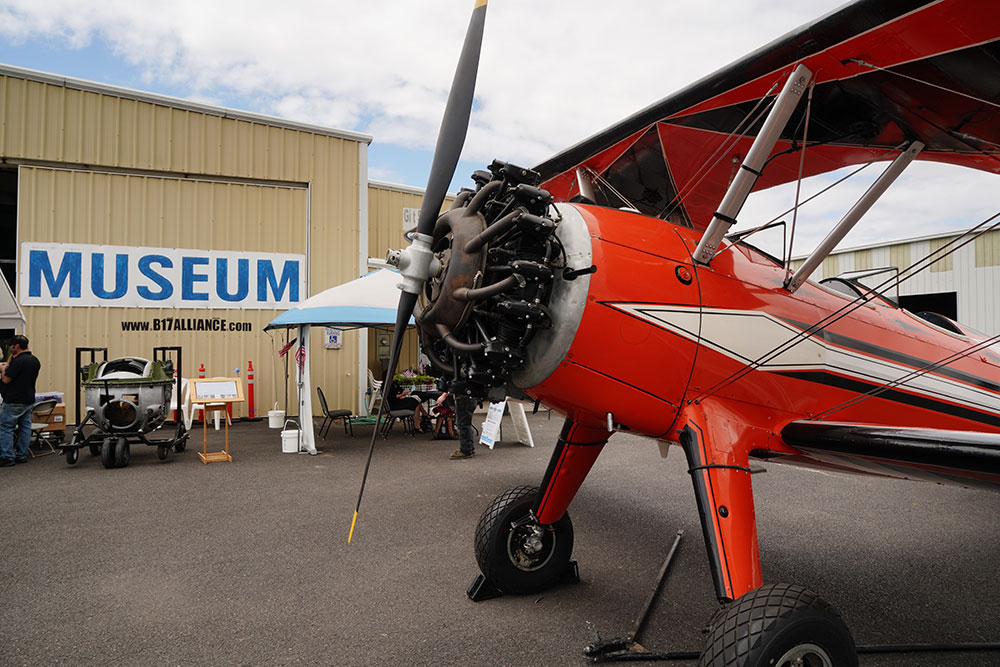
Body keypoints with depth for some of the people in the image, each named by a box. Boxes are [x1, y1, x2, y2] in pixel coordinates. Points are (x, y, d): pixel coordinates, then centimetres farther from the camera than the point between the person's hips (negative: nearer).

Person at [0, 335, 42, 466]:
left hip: (14, 402, -9)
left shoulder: (18, 361, -19)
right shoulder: (35, 360, 9)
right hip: (29, 400, 9)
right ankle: (22, 455, 16)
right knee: (25, 427, 11)